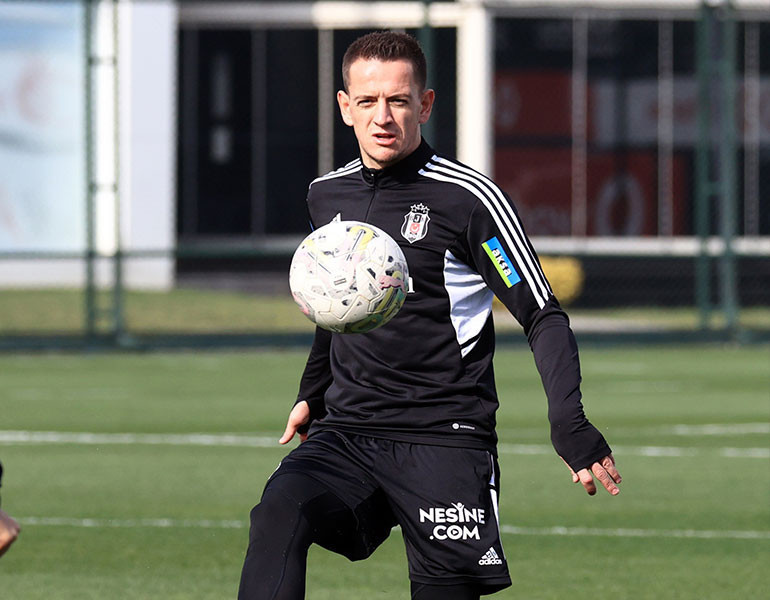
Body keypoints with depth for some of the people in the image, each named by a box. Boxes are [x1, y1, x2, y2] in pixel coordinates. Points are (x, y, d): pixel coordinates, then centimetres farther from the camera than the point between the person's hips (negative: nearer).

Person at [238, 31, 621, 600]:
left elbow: (542, 316, -6)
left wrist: (569, 423, -20)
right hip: (347, 434, 4)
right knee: (280, 511, -26)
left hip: (444, 443, -4)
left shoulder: (468, 199, -7)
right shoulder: (326, 195, 11)